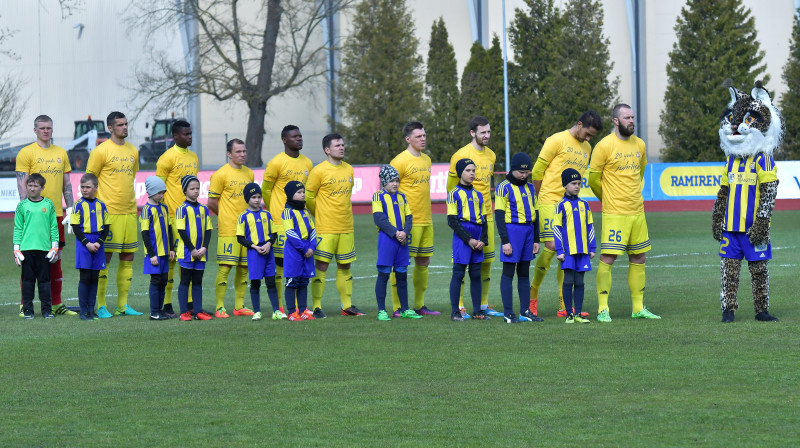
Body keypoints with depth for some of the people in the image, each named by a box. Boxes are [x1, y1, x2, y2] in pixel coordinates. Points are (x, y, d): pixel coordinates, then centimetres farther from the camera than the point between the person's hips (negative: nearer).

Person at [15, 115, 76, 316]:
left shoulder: (61, 153, 13)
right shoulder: (26, 153, -3)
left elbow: (66, 183, 17)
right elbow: (22, 184, -7)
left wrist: (70, 208, 8)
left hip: (56, 214, 5)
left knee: (56, 257, 8)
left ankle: (56, 303, 14)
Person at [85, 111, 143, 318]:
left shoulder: (132, 151, 13)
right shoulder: (101, 151, -6)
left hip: (129, 211, 6)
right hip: (108, 212, -6)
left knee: (128, 258, 6)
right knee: (105, 258, -5)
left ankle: (123, 304, 13)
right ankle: (101, 306, -1)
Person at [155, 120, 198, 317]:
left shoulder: (193, 157, 16)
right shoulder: (167, 158, -7)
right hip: (173, 217, -7)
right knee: (170, 260, -3)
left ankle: (190, 303, 8)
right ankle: (166, 305, 1)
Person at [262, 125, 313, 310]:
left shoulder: (307, 163, 10)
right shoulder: (276, 163, -8)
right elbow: (265, 190, -1)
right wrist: (276, 212, 5)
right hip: (281, 220, -6)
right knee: (280, 260, -5)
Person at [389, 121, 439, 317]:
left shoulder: (426, 159, 14)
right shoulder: (400, 161, -10)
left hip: (426, 220, 8)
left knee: (424, 262, 10)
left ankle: (420, 305, 17)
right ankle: (398, 307, -3)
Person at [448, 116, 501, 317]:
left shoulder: (491, 155, 12)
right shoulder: (461, 155, -9)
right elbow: (451, 186, -4)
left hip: (486, 215, 7)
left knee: (486, 261, 7)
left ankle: (483, 304, 14)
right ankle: (458, 306, -4)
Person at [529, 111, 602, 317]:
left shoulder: (586, 148, 16)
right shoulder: (557, 141, -7)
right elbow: (537, 170, -5)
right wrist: (540, 198, 2)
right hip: (550, 202, -7)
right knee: (552, 247, -13)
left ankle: (564, 306, 3)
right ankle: (532, 295, 6)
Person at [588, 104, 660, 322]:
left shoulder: (639, 145, 8)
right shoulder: (605, 145, -10)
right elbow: (593, 178, -3)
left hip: (637, 211, 6)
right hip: (614, 213, -6)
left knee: (638, 258, 10)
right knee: (607, 259, -8)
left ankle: (639, 308, 18)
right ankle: (603, 310, -4)